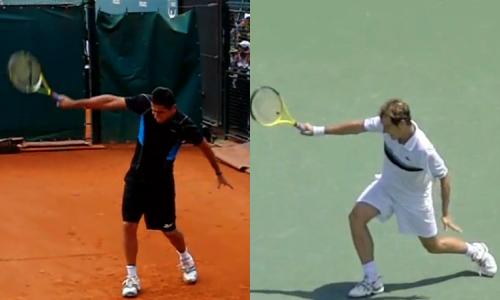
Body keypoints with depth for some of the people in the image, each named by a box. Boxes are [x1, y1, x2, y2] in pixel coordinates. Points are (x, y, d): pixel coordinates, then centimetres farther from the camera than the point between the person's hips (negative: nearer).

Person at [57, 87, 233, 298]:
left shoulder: (184, 126, -23)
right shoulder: (145, 103, -19)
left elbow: (204, 146, -5)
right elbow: (110, 101, -14)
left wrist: (218, 173, 7)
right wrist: (74, 103, -17)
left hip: (161, 183, -2)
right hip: (136, 176, 2)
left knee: (169, 230, 10)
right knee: (128, 225, -4)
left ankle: (186, 260, 42)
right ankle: (132, 277, 11)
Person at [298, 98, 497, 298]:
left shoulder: (423, 150, -37)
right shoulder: (387, 124, -25)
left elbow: (444, 177, -22)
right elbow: (357, 127, -11)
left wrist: (445, 213, -18)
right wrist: (319, 130, -10)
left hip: (414, 197, -5)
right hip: (387, 184, 5)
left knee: (433, 246, 11)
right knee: (357, 217, -17)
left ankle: (476, 251, 43)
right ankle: (372, 280, -7)